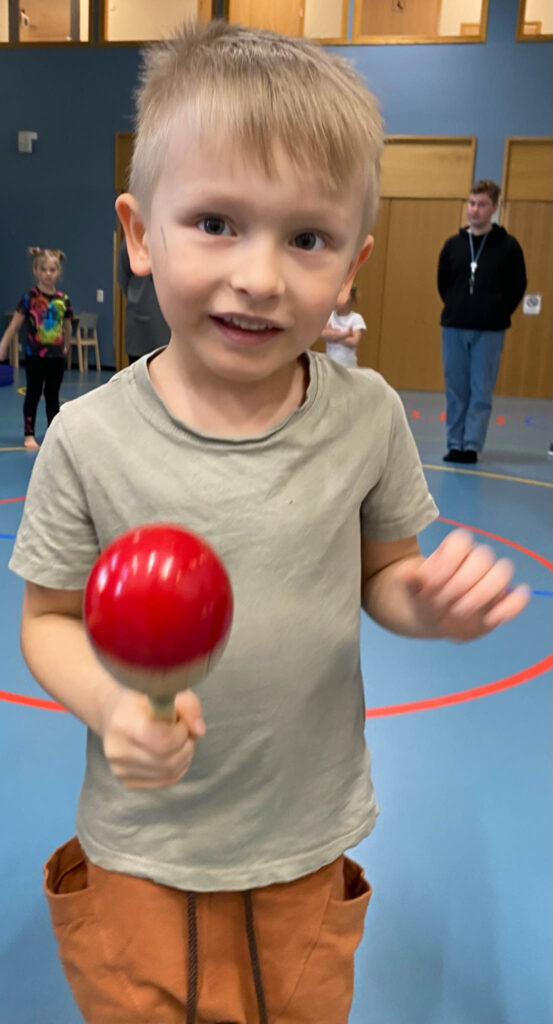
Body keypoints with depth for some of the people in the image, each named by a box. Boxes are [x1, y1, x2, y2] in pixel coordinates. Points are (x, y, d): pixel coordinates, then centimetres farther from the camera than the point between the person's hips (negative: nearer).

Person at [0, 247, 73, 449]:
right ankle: (29, 435, 10)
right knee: (33, 394, 4)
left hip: (56, 355, 3)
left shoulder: (63, 299, 1)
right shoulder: (30, 297, -8)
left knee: (53, 395, 11)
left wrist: (65, 346, 20)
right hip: (34, 355, -3)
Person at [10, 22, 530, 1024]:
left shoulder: (369, 416, -12)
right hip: (142, 861, -1)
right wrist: (110, 704, -25)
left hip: (309, 851, 2)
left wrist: (430, 601, -20)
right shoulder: (89, 437, -17)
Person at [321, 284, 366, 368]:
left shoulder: (356, 318, -4)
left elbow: (354, 342, -15)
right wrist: (346, 333, -16)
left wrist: (333, 336, -11)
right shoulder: (329, 315, 3)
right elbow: (323, 335, -13)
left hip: (348, 365, -3)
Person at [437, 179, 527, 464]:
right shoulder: (453, 244, 6)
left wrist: (498, 314, 2)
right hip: (453, 328, 3)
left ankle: (472, 446, 4)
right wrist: (457, 308, 10)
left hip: (489, 331, -3)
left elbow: (518, 286, 3)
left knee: (481, 391, -1)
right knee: (455, 390, 6)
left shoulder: (508, 246, -2)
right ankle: (455, 445, 14)